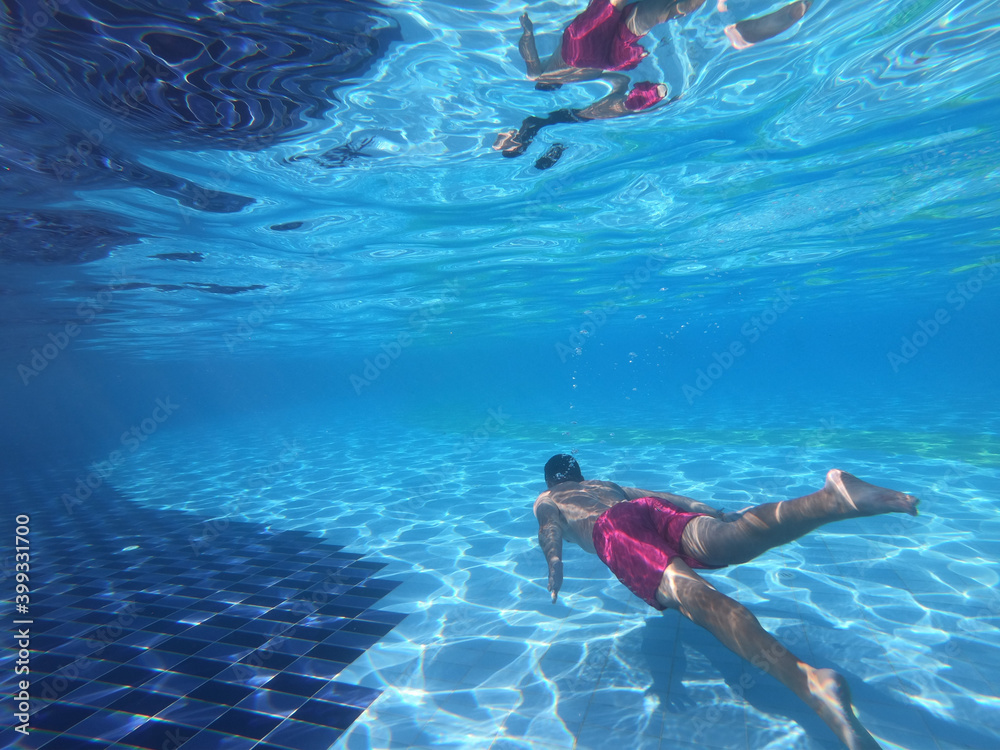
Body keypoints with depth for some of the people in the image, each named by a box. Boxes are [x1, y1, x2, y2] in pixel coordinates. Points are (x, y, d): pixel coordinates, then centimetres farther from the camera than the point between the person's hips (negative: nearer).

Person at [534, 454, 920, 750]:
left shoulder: (545, 501, 31)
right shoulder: (606, 484, 44)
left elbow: (550, 526, 8)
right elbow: (660, 494, 35)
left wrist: (554, 559, -10)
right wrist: (711, 510, 34)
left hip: (611, 527, -4)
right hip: (650, 507, 5)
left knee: (688, 591, -27)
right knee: (722, 543, -21)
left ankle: (810, 681, -47)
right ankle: (832, 499, -45)